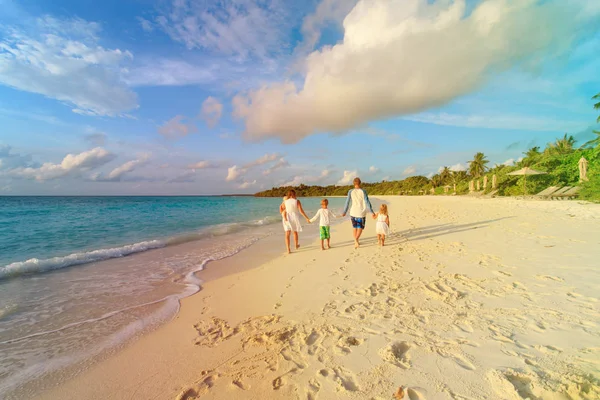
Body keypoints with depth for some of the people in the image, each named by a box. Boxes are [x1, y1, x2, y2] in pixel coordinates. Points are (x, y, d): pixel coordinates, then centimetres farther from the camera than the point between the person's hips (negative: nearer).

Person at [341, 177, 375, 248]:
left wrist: (344, 212, 9)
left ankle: (356, 242, 20)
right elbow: (367, 202, -9)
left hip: (353, 212, 2)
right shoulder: (363, 191, -7)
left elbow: (347, 202, -1)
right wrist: (372, 212, -3)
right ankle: (356, 239, -19)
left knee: (355, 228, 18)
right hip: (361, 213, -1)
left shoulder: (350, 191, -4)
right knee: (360, 228, 8)